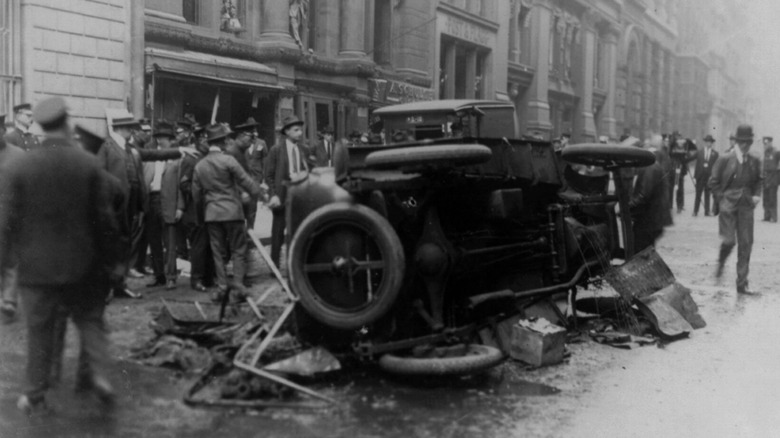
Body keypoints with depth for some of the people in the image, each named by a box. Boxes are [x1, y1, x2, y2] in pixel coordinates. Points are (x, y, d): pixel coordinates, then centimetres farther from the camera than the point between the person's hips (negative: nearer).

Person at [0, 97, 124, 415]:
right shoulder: (90, 165, -7)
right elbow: (106, 218, -4)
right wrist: (113, 258, 6)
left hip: (36, 266, 0)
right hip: (81, 266, 0)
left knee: (39, 330, 9)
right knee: (90, 320, 16)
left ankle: (35, 397, 17)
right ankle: (96, 373, -2)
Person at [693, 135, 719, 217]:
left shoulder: (715, 153, 4)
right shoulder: (699, 153, 7)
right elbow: (697, 165, 5)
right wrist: (695, 176, 0)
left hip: (709, 177, -1)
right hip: (700, 176, 1)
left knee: (707, 195, 5)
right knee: (698, 195, 3)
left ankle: (707, 211, 9)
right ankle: (695, 211, 8)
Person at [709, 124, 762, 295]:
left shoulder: (755, 162, 7)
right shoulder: (725, 160, -3)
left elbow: (758, 181, 21)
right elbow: (713, 181, 2)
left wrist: (756, 195, 4)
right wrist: (723, 197, -3)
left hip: (746, 206, 3)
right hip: (728, 205, -3)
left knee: (746, 245, 0)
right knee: (729, 240, -11)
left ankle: (742, 284, 7)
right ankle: (721, 263, 25)